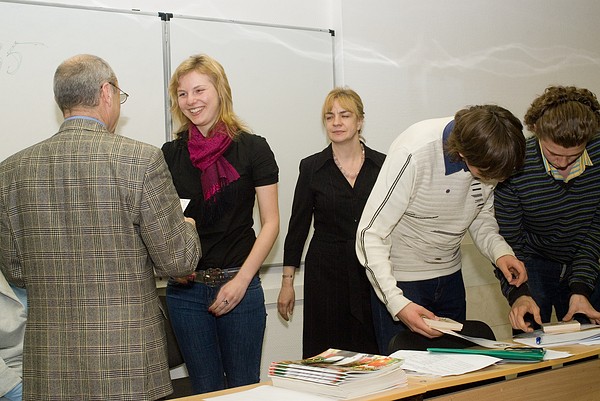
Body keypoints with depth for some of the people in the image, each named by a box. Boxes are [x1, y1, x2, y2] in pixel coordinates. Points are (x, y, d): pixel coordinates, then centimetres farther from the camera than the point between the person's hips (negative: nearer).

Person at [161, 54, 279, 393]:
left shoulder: (252, 148, -3)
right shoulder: (171, 154, 5)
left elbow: (270, 223, -3)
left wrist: (241, 281, -12)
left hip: (239, 285, -2)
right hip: (186, 288, 3)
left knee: (243, 384, 6)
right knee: (206, 387, 11)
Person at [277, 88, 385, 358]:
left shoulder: (381, 165, 3)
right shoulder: (312, 168, 1)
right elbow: (298, 225, 5)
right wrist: (287, 281, 3)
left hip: (373, 273, 1)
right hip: (325, 273, -1)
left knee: (372, 354, 1)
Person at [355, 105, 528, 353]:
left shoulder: (490, 157, -12)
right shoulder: (413, 155, -30)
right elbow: (370, 234, -27)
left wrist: (500, 250, -16)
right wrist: (397, 302, -37)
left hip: (449, 274, 6)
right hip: (400, 279, -5)